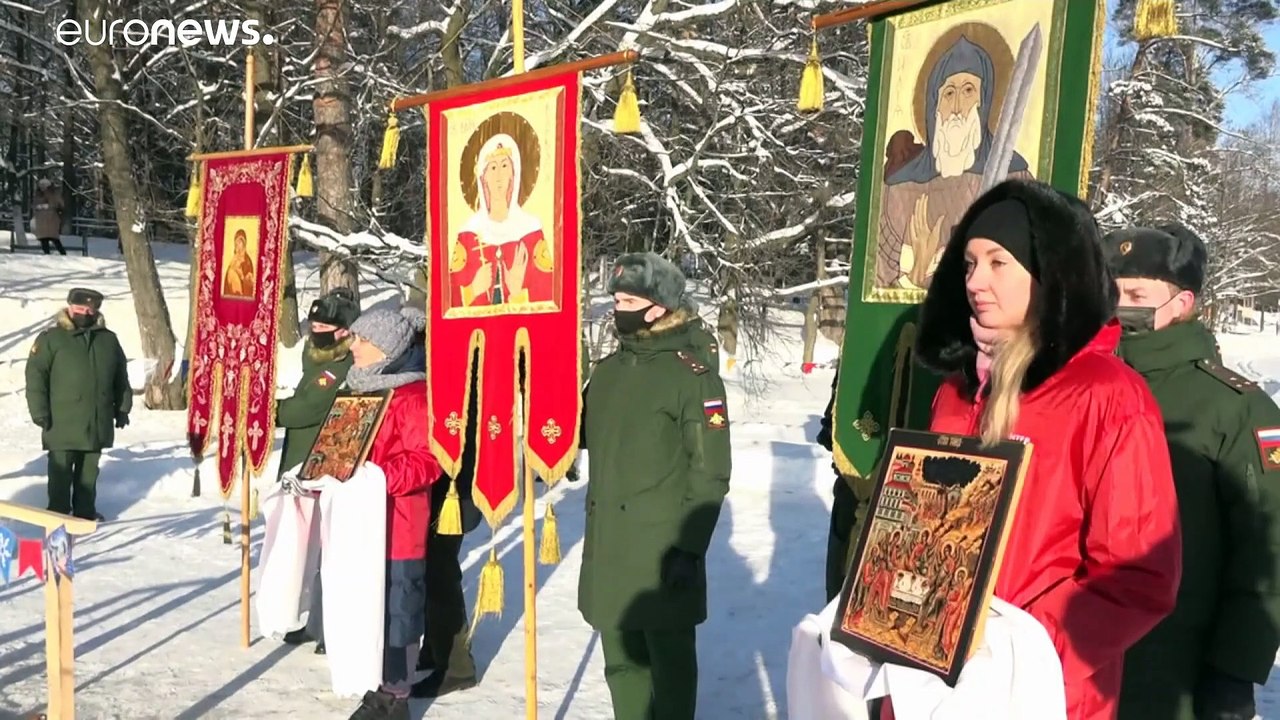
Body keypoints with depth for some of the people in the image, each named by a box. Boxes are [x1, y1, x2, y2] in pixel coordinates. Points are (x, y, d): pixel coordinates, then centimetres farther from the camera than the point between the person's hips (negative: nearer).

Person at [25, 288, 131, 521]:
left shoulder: (109, 339, 10)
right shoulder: (51, 338, -4)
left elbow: (121, 378, 17)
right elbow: (35, 376, -7)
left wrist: (122, 408, 14)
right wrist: (40, 412, -12)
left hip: (97, 423, 4)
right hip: (63, 424, -4)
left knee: (89, 470, 14)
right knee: (61, 471, 1)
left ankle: (85, 511, 25)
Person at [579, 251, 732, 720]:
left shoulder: (692, 373, -10)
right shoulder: (609, 369, 11)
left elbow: (710, 471, -13)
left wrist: (690, 546, -16)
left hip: (663, 548, -7)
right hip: (607, 545, 7)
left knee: (669, 658, 4)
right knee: (621, 658, 15)